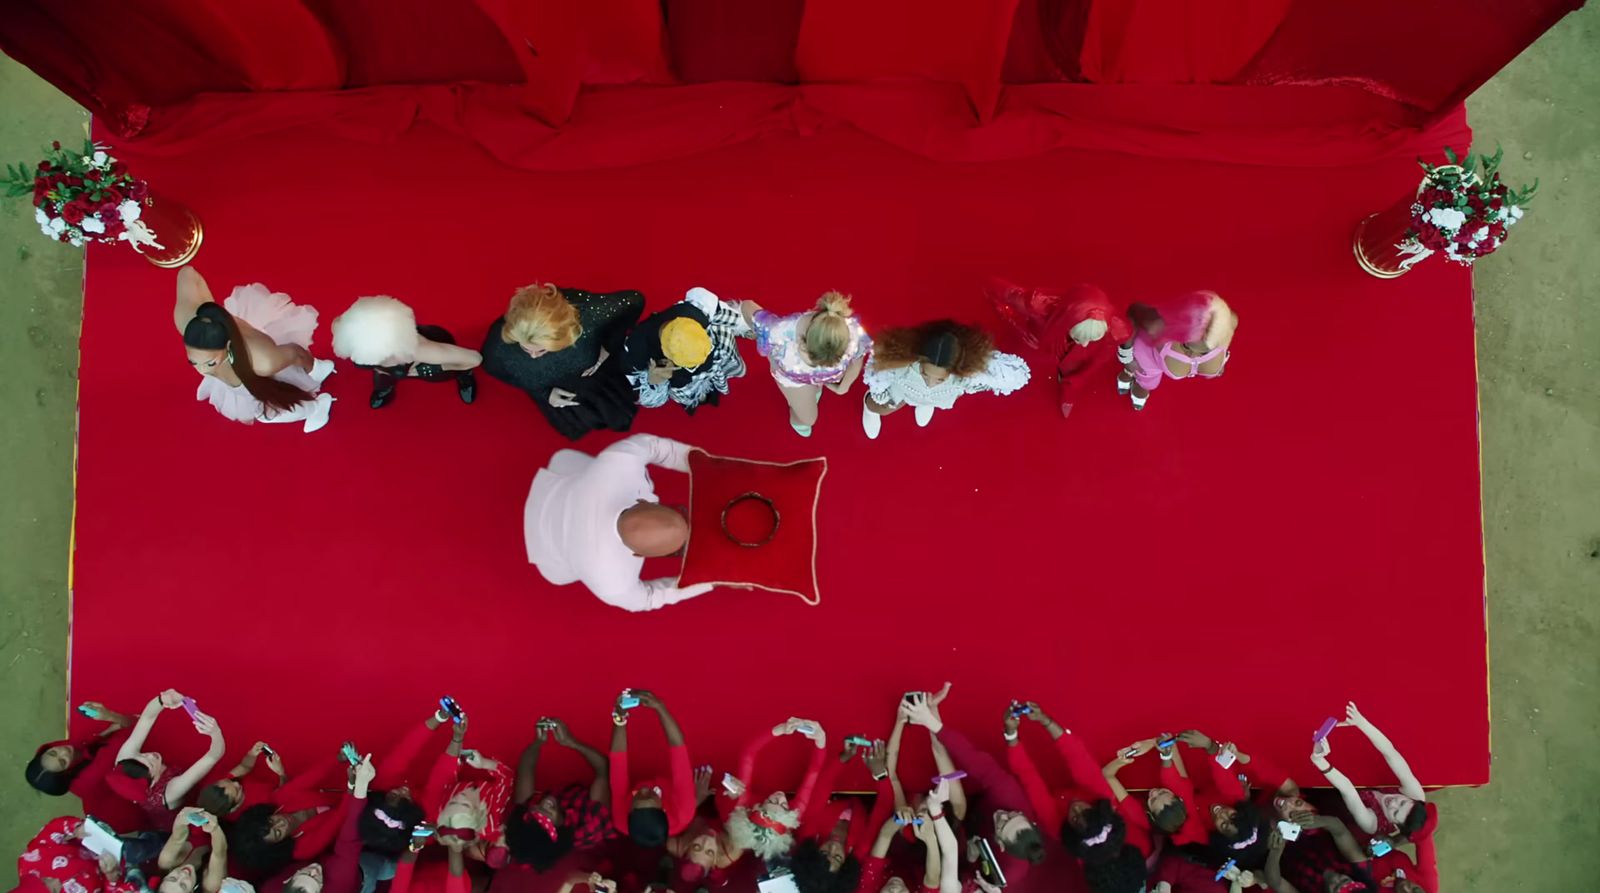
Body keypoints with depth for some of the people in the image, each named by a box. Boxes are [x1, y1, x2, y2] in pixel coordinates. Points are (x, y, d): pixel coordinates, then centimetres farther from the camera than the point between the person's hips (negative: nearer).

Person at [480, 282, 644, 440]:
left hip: (596, 364, 0)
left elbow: (635, 301, -25)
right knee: (577, 425, -4)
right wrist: (544, 392, -15)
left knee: (620, 415, 5)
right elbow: (493, 367, -12)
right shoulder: (500, 341, -39)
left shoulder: (588, 311, -44)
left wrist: (609, 348, -19)